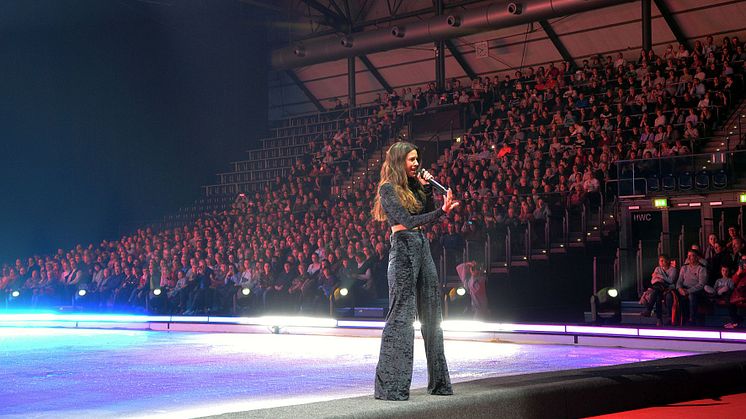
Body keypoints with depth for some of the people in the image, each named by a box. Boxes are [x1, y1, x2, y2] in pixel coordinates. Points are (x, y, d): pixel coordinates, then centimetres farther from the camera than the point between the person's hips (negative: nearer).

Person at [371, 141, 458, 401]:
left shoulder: (411, 187, 18)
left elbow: (428, 215, 14)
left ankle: (438, 381, 15)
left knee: (431, 314, 9)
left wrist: (427, 189, 6)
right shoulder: (388, 189, -5)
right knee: (401, 314, -9)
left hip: (422, 246, 8)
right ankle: (390, 386, -7)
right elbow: (406, 220, -17)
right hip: (403, 248, -8)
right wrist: (442, 211, -24)